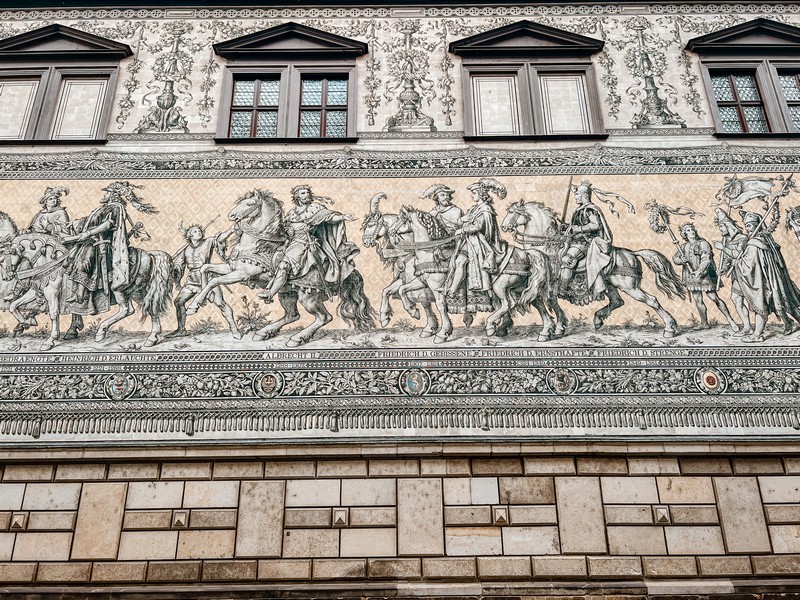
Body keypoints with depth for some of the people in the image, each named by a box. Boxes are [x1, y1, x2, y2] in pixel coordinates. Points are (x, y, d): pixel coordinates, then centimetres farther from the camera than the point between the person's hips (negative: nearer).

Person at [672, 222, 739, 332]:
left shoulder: (703, 243, -9)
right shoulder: (684, 247, 10)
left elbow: (706, 259, -21)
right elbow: (675, 258, 14)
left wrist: (699, 271, -38)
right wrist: (681, 260, -11)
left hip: (704, 276, -6)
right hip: (692, 276, 6)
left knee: (714, 298, -7)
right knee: (698, 300, 8)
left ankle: (730, 320, 0)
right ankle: (704, 323, 21)